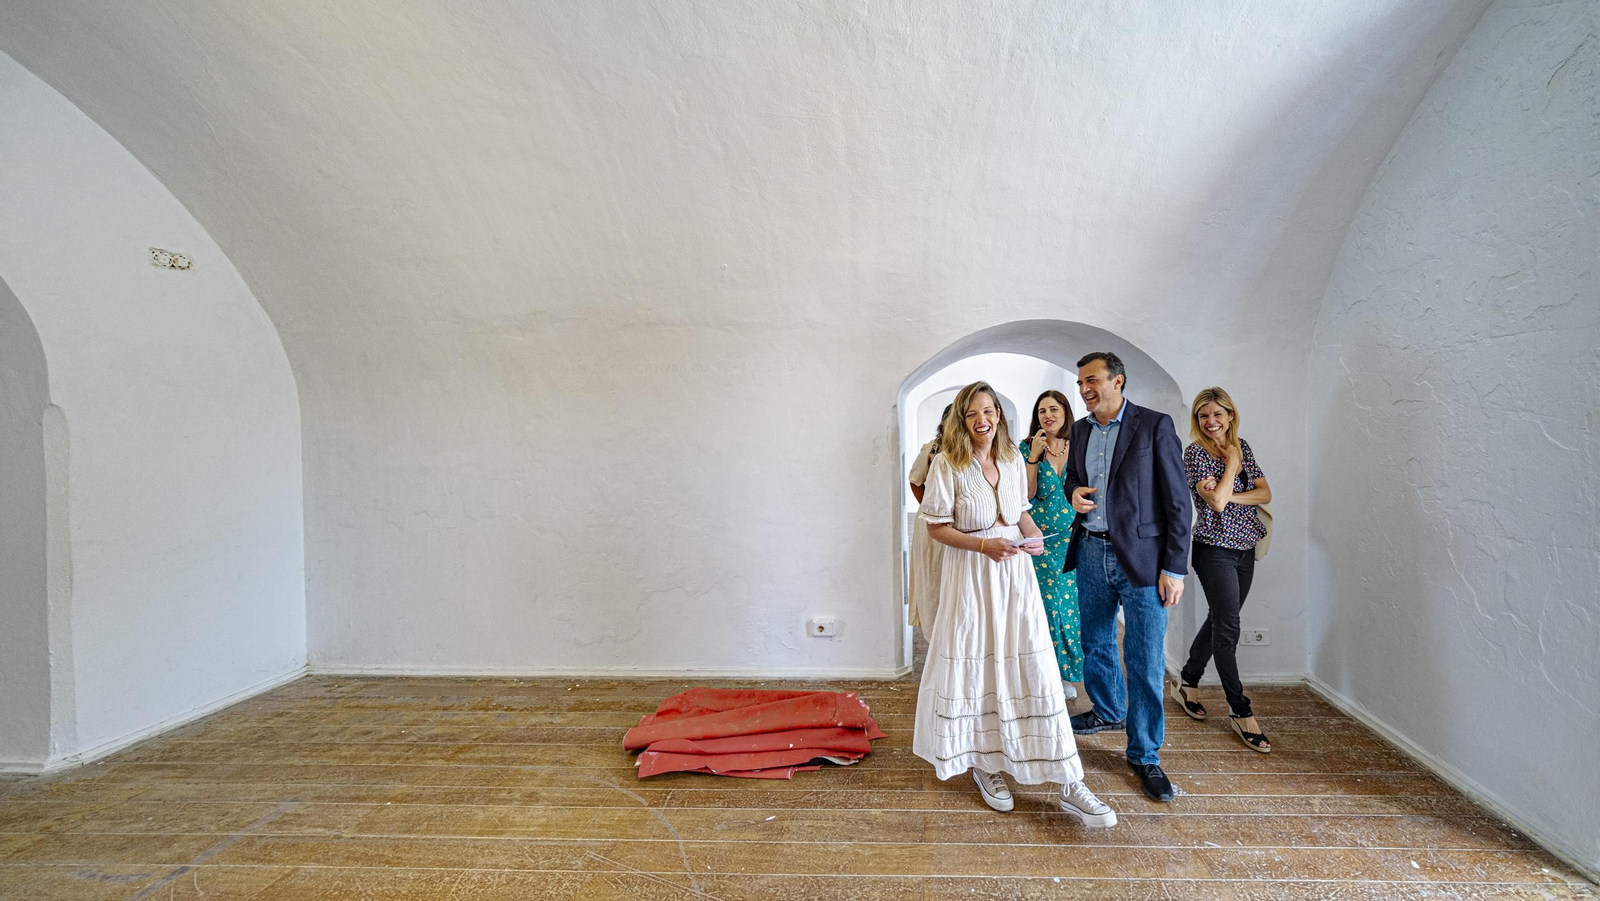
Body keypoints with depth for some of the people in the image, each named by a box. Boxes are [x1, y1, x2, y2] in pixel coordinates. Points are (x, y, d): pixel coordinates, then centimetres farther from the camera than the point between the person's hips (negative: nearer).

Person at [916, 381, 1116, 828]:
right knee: (976, 668, 7)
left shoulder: (1013, 459, 5)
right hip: (970, 574, -4)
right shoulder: (947, 464, -10)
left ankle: (1069, 784, 11)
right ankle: (983, 764, 30)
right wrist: (985, 545, -19)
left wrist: (1034, 536, -4)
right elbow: (937, 527, -8)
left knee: (1033, 668, 3)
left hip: (1015, 572, 4)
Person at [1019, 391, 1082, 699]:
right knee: (1043, 602, 0)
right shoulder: (1027, 447, -2)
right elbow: (1027, 493, -11)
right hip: (1038, 536, -2)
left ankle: (1064, 672, 24)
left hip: (1072, 537, 3)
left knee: (1069, 601, 7)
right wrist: (1034, 455, -17)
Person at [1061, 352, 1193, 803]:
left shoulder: (1155, 425, -8)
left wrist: (1174, 568, -12)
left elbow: (1178, 502, -9)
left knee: (1146, 662, 1)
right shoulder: (1081, 429, 8)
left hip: (1140, 559, -5)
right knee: (1095, 644, 20)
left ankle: (1145, 755, 17)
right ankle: (1108, 711, 45)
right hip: (1091, 552, 6)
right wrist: (1073, 492, -4)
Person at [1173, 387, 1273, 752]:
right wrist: (1232, 463, -11)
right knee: (1227, 627, -4)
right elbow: (1216, 502, -20)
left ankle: (1186, 684, 31)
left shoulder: (1241, 446, 8)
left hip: (1245, 548, 7)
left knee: (1220, 620, 14)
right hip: (1215, 549, -6)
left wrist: (1227, 495, -15)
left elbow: (1265, 494, 1)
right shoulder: (1194, 453, -11)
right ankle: (1241, 712, 9)